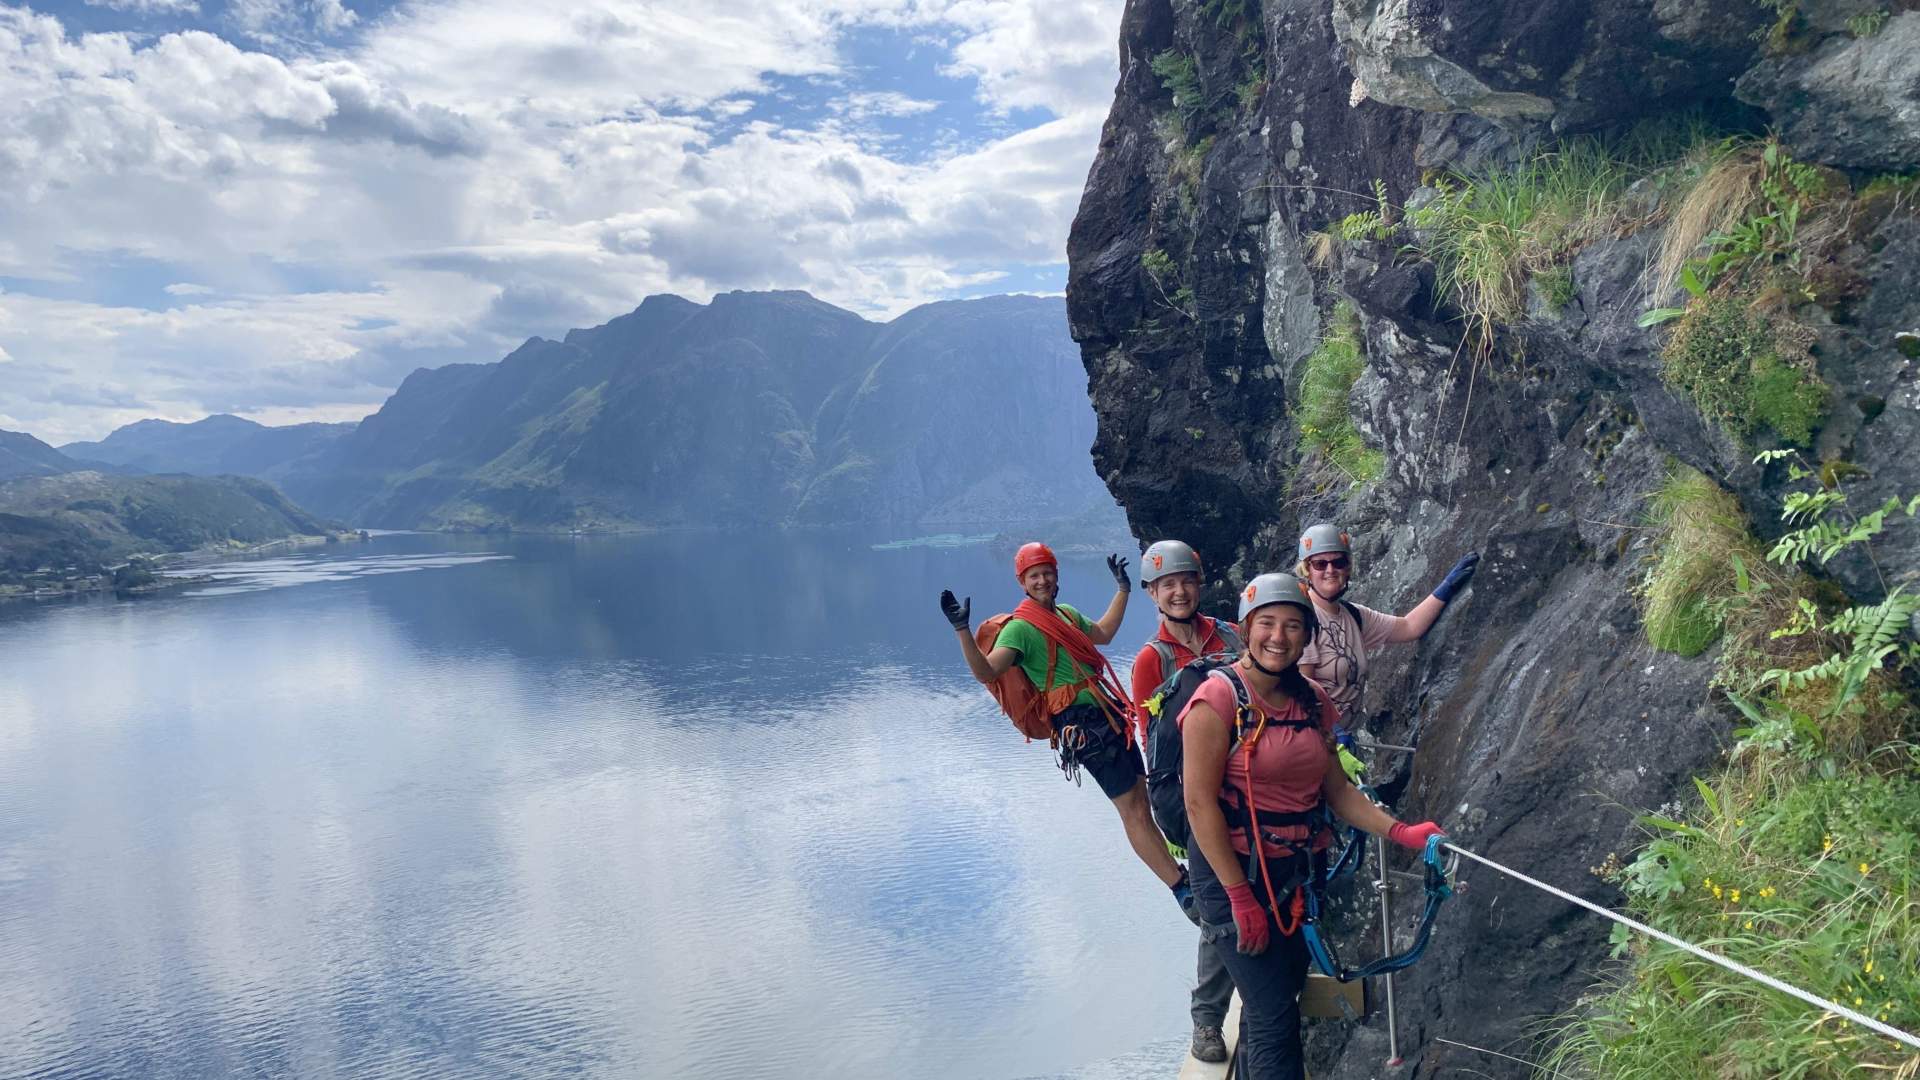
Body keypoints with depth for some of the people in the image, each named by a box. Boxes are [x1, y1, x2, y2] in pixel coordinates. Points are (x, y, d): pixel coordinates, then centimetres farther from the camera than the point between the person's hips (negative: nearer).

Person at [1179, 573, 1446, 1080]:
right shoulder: (1219, 698, -16)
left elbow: (1336, 790, 9)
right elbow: (1200, 803, -17)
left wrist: (1400, 832, -5)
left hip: (1296, 872, 7)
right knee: (1275, 1017, -5)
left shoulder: (1314, 701, 5)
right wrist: (1241, 898, -17)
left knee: (1270, 1002, 18)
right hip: (1233, 872, -7)